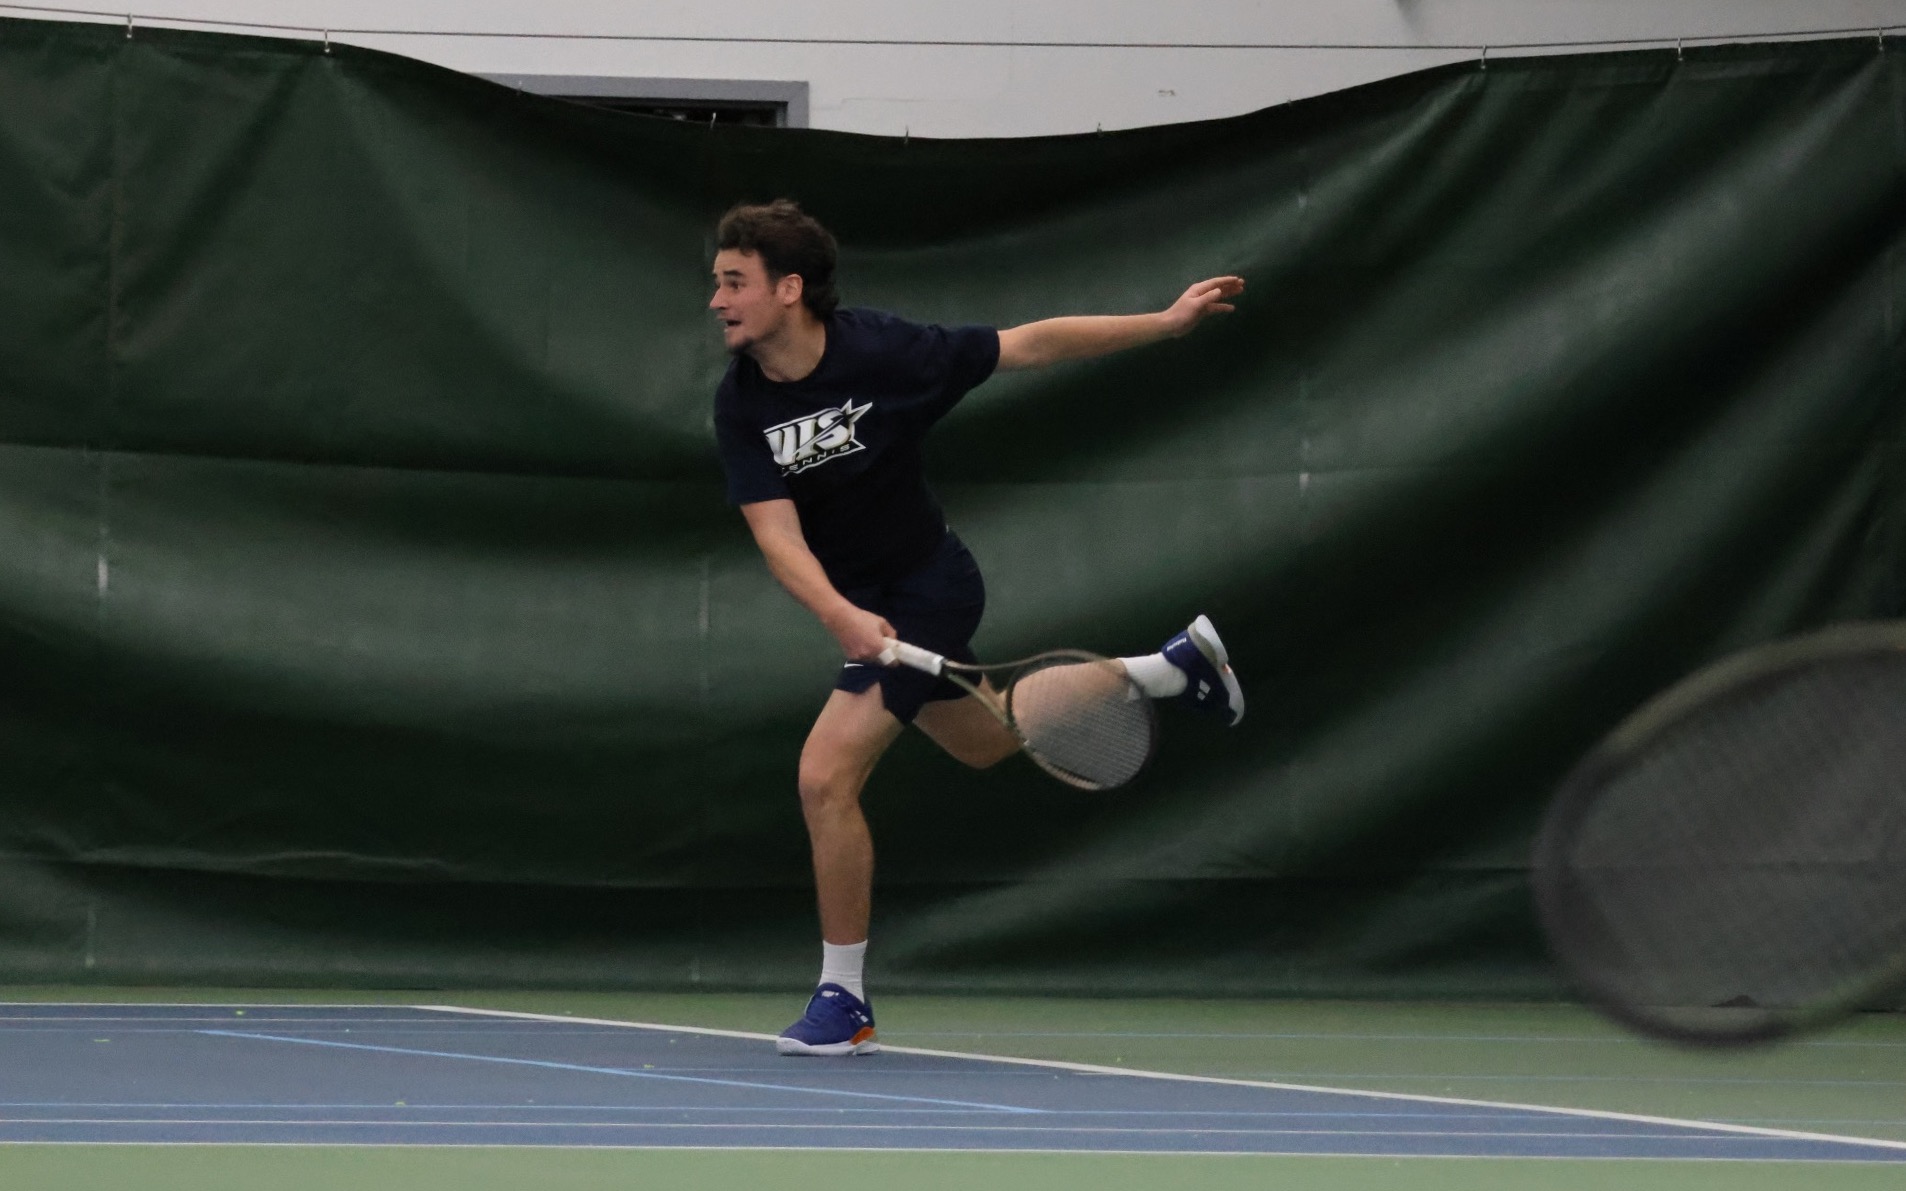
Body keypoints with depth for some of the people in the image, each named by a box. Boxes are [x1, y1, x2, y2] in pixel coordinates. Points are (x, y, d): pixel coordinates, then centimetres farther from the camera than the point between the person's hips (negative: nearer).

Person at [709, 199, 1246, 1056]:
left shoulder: (885, 352, -25)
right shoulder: (740, 405, -14)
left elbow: (1031, 345, -13)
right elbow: (777, 535, -22)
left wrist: (1170, 321, -14)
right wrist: (841, 617, -41)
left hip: (927, 590, -6)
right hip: (857, 604, 6)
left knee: (826, 775, -18)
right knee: (983, 742, 27)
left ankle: (843, 1000, -4)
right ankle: (1171, 669, 45)